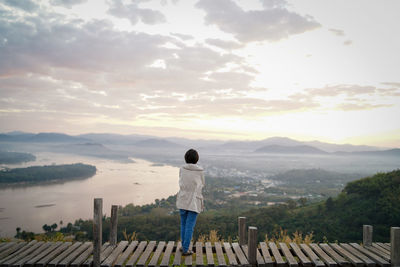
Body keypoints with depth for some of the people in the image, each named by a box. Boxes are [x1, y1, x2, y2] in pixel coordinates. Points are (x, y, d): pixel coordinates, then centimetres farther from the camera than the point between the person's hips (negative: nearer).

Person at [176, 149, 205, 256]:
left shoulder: (182, 169, -5)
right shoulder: (200, 171, -9)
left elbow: (182, 183, 8)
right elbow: (201, 185, 6)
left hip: (182, 200, 3)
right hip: (194, 202, -3)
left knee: (183, 224, 18)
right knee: (190, 226, 4)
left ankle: (184, 246, 27)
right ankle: (185, 249, 8)